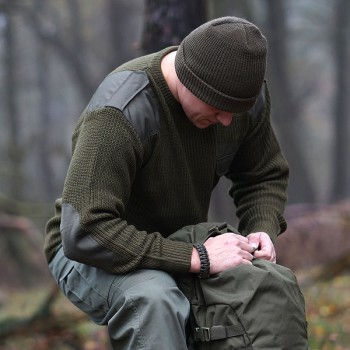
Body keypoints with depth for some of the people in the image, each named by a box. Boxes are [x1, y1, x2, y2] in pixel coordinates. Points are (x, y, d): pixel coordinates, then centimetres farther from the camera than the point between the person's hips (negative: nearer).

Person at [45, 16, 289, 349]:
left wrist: (263, 232, -18)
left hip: (175, 250, 7)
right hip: (91, 254, -7)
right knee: (153, 300, -38)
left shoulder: (243, 88, -13)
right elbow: (84, 233, -40)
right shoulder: (120, 112, -34)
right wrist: (197, 258, -40)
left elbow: (264, 176, 4)